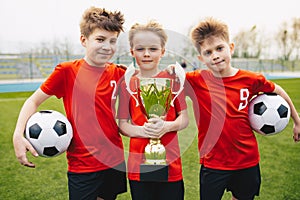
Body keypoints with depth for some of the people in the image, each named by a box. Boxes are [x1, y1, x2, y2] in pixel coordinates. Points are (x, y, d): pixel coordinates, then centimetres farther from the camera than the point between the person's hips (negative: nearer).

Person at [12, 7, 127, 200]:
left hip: (115, 160, 4)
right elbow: (34, 101, -3)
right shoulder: (67, 71, -10)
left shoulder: (119, 74, -1)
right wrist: (18, 135, -15)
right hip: (82, 164, -4)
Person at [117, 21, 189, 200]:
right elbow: (122, 124, 1)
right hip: (138, 164, 1)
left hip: (170, 163, 0)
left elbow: (184, 119, 0)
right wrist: (143, 130, -18)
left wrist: (166, 127, -19)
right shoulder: (127, 84, 1)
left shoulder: (172, 79, -1)